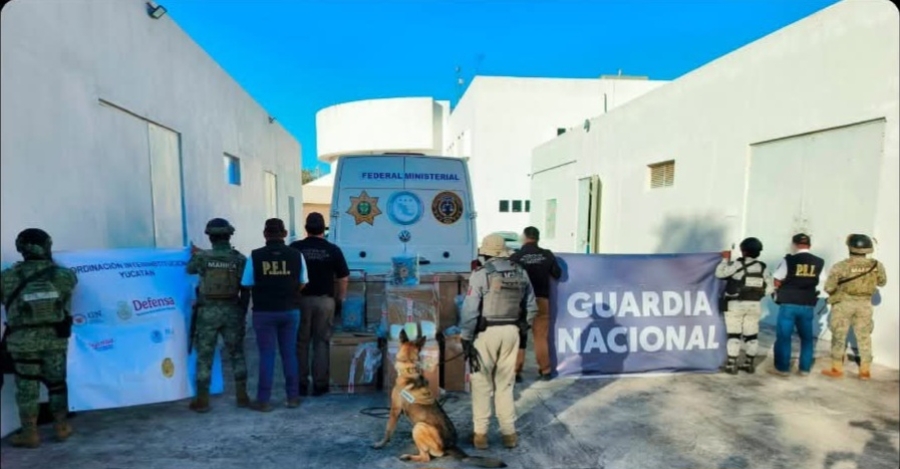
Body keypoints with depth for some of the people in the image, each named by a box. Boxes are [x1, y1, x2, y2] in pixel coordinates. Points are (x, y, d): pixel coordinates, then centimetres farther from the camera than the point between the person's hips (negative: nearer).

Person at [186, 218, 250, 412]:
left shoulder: (202, 257, -5)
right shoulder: (240, 259, -4)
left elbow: (190, 270, 19)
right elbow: (245, 291, -1)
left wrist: (195, 254, 39)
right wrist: (242, 314, 10)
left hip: (208, 312, -1)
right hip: (232, 311, 1)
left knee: (204, 357, 10)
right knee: (237, 354, 13)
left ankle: (202, 400, 16)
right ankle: (242, 396, 16)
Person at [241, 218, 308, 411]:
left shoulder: (255, 256, -9)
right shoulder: (296, 255, -5)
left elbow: (247, 285, -3)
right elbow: (302, 284, 4)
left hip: (264, 312, -1)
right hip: (290, 311, 2)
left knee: (266, 355, 7)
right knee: (290, 353, 11)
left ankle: (263, 400, 14)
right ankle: (293, 397, 18)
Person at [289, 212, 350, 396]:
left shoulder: (294, 248, -4)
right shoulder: (333, 250, -4)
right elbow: (343, 278, -1)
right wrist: (340, 298, 14)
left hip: (300, 300, 0)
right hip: (324, 300, 0)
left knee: (301, 342, 11)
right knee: (322, 342, 8)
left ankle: (300, 384, 17)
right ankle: (320, 384, 12)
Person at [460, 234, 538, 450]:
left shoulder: (481, 274, -11)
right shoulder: (521, 273, 6)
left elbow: (470, 310, -13)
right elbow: (531, 307, 10)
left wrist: (466, 338, -7)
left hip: (486, 333, -5)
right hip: (511, 331, 5)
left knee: (482, 384, 7)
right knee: (505, 384, 15)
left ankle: (481, 433, 13)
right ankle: (509, 433, 20)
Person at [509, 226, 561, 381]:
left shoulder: (515, 257, -9)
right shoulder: (547, 255, -1)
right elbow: (557, 274, 7)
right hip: (542, 299, 2)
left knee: (518, 337, 6)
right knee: (541, 336, 13)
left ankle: (516, 371, 6)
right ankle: (545, 370, 18)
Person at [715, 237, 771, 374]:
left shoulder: (738, 264, -12)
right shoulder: (762, 268, 6)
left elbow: (720, 273, -14)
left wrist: (725, 259, -3)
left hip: (735, 304, -5)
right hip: (754, 304, 5)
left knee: (734, 335, -2)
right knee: (751, 335, 12)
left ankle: (732, 364, -2)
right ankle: (750, 363, 17)